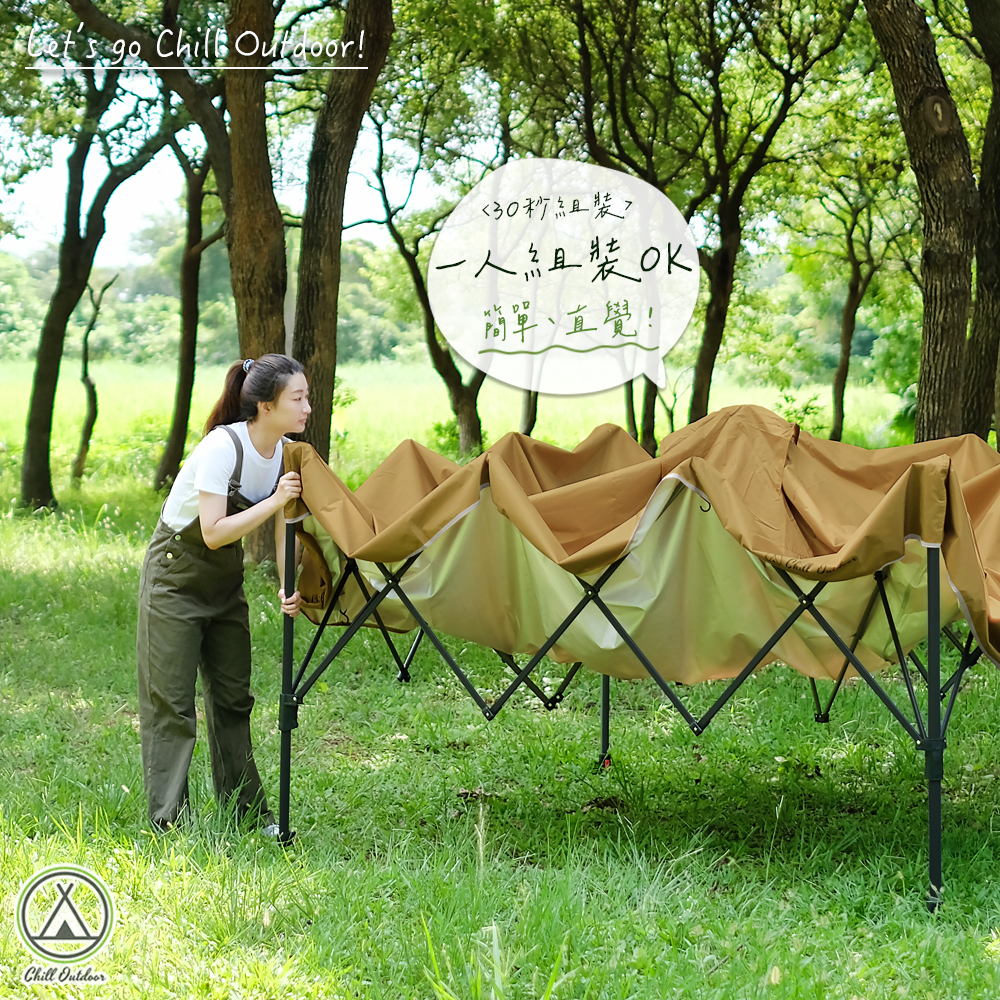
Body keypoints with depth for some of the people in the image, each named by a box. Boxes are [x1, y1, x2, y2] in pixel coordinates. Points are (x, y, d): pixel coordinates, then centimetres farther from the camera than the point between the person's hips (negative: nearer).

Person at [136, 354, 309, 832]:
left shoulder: (286, 451, -5)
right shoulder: (222, 447, -27)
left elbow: (282, 528, 0)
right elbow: (214, 533, -30)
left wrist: (288, 586, -15)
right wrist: (275, 499, -30)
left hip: (226, 579, 7)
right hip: (175, 576, -7)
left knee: (233, 696, 11)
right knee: (170, 702, -5)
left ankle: (247, 811, 18)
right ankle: (169, 822, -2)